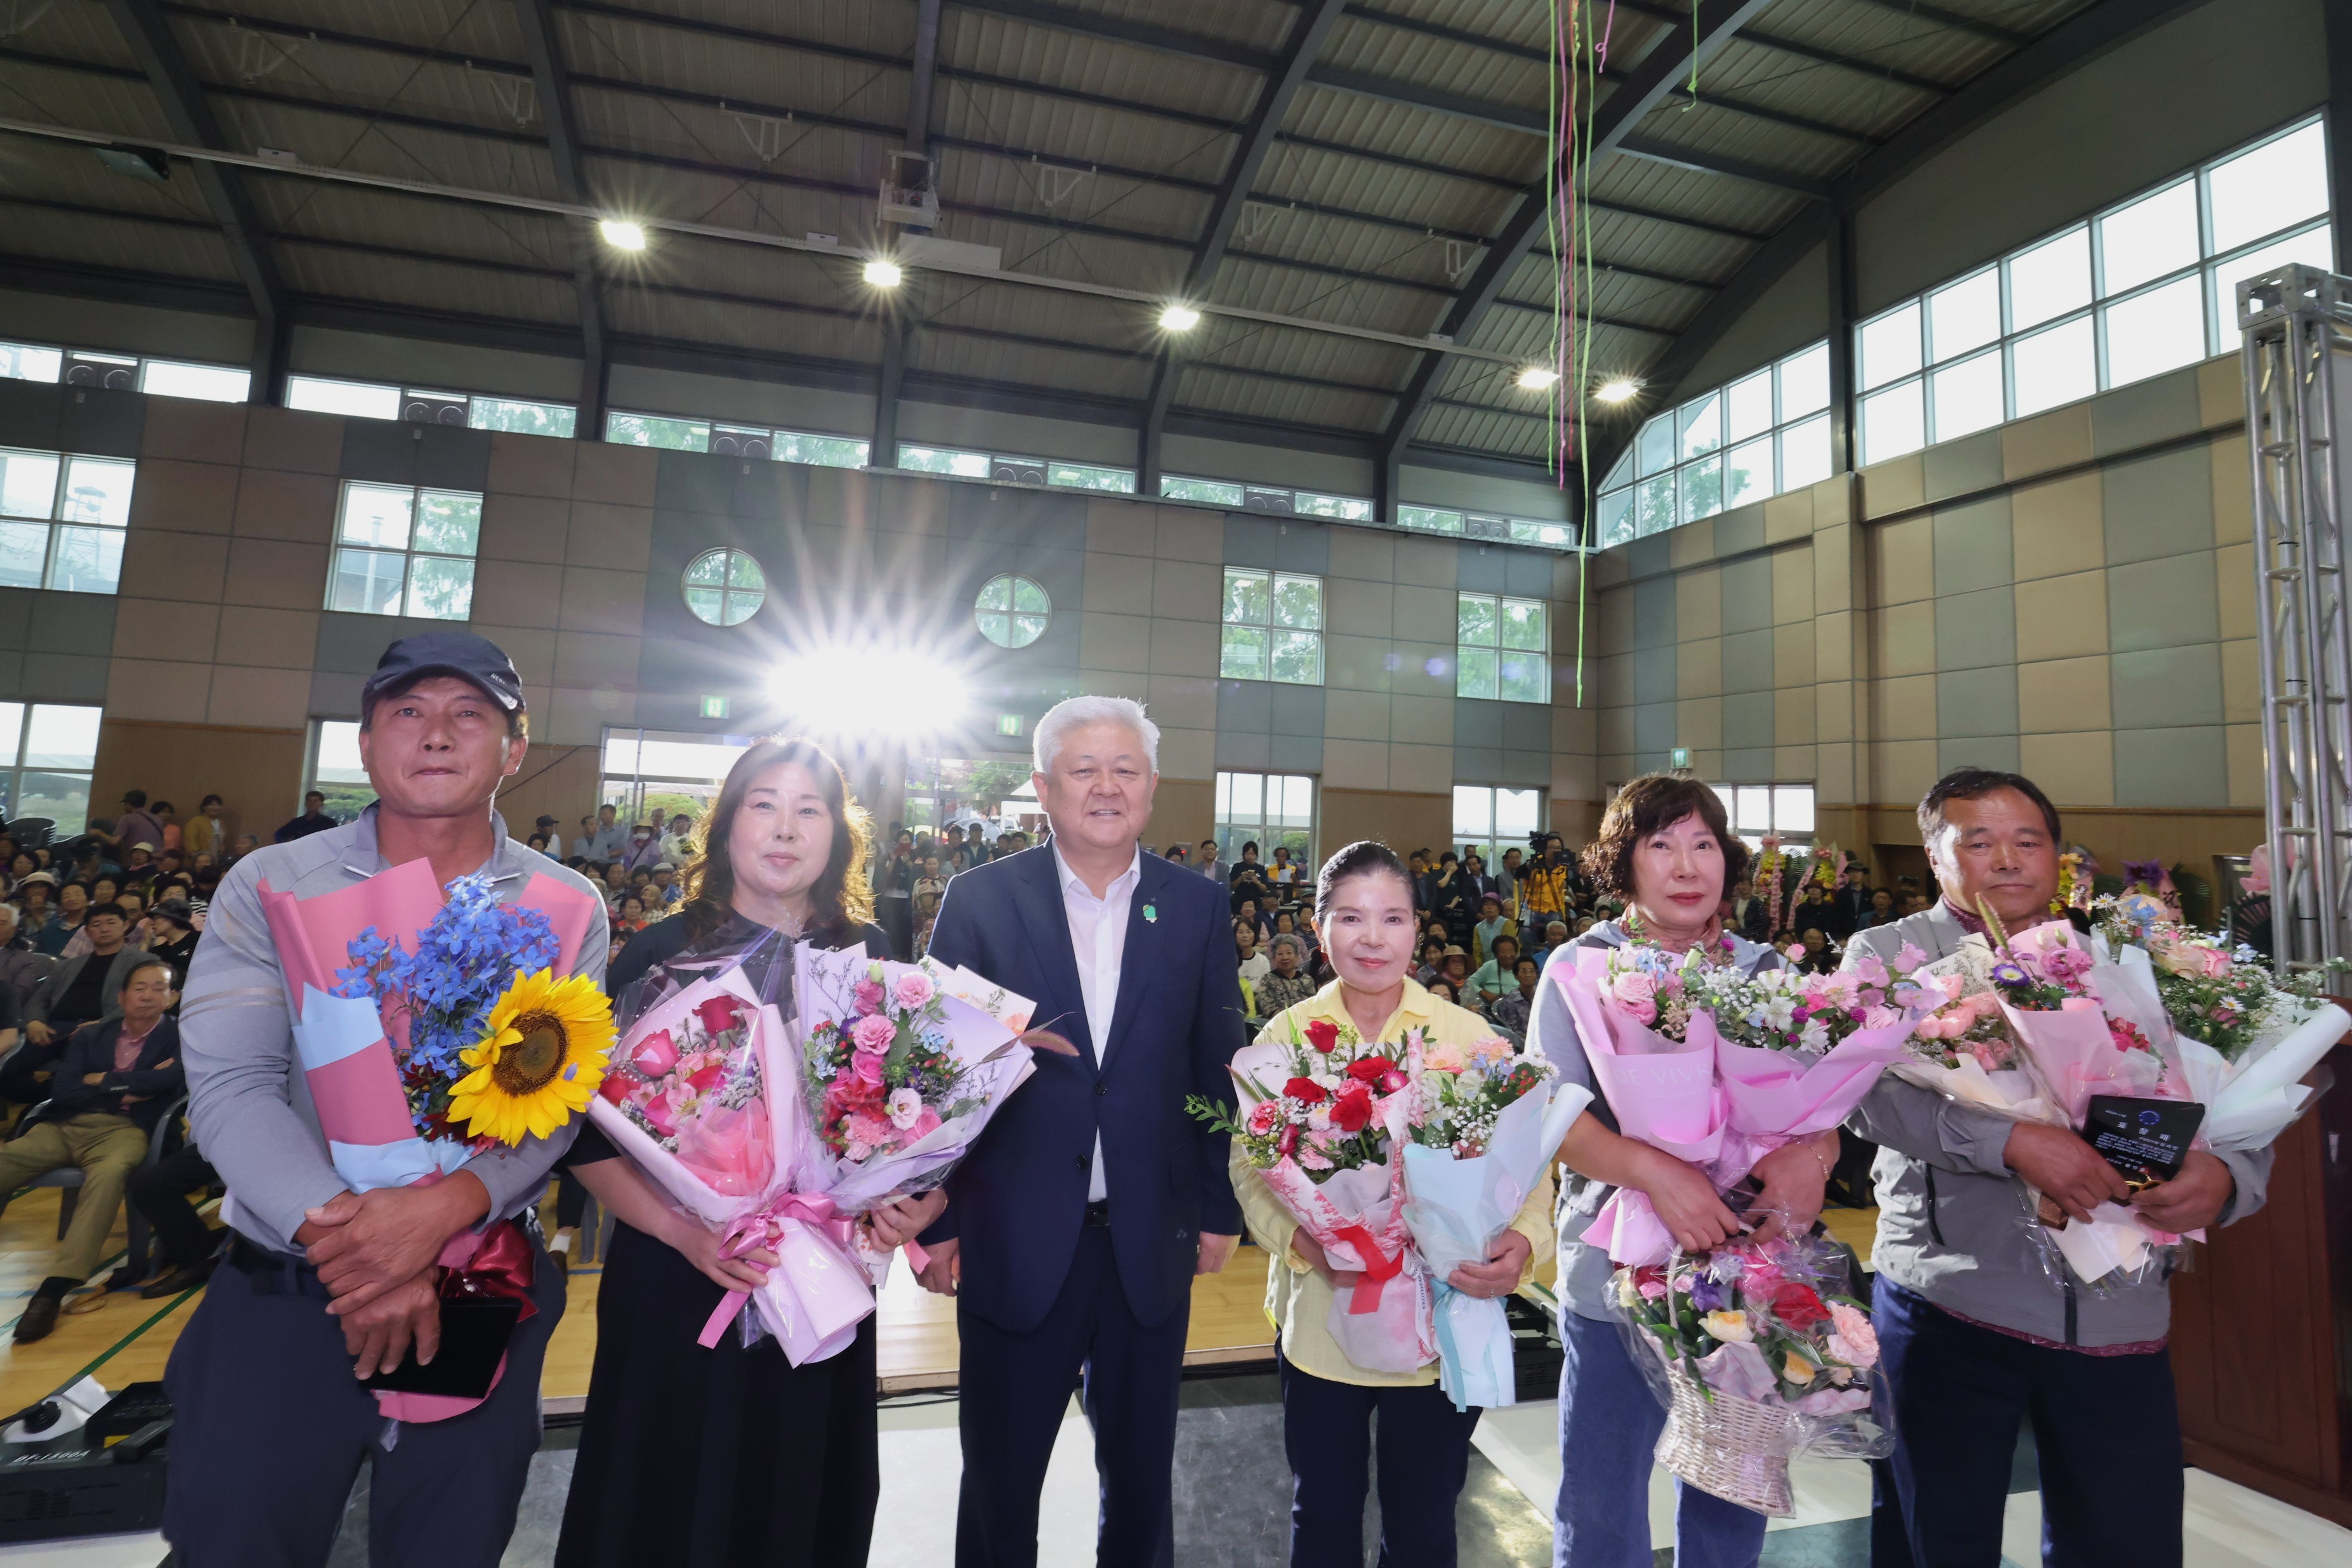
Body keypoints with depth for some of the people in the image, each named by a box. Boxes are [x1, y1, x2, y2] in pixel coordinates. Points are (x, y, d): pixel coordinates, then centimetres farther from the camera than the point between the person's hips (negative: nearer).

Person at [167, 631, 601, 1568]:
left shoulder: (565, 909, -4)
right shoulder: (268, 887, -3)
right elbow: (231, 1089, -11)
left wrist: (446, 1205, -28)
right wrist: (346, 1236, -23)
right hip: (282, 1287, 0)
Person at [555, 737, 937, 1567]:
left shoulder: (868, 956, -2)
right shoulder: (662, 952, -7)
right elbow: (589, 1132, -7)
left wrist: (919, 1195, -13)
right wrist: (680, 1227, -19)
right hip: (674, 1286, -1)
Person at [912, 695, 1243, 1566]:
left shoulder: (1198, 906, -1)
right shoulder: (980, 899, -5)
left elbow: (1218, 1066, 3)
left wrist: (1220, 1209, 4)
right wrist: (935, 1218, -2)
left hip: (1152, 1240, 2)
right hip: (1014, 1240, -1)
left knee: (1141, 1473, 20)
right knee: (1000, 1477, 18)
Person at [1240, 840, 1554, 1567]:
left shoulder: (1469, 1035, -7)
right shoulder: (1285, 1035, -4)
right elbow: (1249, 1163, -4)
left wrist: (1524, 1243, -26)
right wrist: (1301, 1241, -21)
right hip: (1318, 1321, 1)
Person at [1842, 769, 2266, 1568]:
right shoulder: (1887, 955, 0)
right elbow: (1869, 1089, -15)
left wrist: (2225, 1176, -12)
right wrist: (2012, 1141, -26)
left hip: (2119, 1314, 3)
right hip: (1950, 1302, -3)